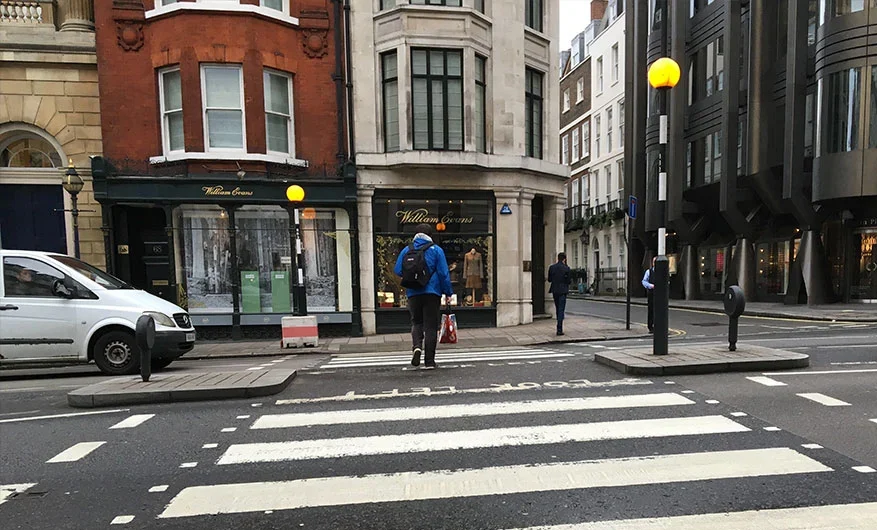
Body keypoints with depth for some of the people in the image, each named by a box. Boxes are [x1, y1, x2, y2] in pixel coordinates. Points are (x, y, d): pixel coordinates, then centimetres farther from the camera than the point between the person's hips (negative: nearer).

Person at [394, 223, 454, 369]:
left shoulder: (406, 250, 4)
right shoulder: (436, 250, -2)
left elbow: (398, 271, 5)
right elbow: (444, 274, -6)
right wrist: (448, 292, 2)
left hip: (413, 293, 2)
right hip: (432, 293, -2)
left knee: (416, 322, 19)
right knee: (431, 326, 5)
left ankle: (417, 346, -8)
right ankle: (429, 361, 8)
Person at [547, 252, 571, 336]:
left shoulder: (551, 267, 0)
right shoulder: (566, 268, -11)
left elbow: (549, 280, 4)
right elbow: (568, 281, -9)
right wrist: (571, 279, 13)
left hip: (555, 291, 4)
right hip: (562, 291, -4)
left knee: (558, 309, 17)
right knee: (561, 310, -2)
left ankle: (560, 328, 27)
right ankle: (559, 330, -7)